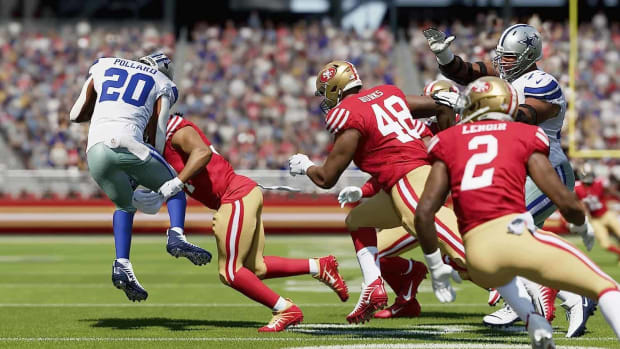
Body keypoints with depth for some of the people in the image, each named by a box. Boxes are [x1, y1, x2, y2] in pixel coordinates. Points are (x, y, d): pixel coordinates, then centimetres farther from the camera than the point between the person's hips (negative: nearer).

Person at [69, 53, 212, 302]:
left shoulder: (103, 67, 28)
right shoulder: (162, 85, 21)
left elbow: (76, 115, 31)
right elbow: (159, 134, 11)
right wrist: (151, 175, 18)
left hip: (95, 150, 3)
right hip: (127, 144, -3)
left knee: (125, 205, 26)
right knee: (173, 187, 20)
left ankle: (122, 264, 8)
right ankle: (176, 236, -6)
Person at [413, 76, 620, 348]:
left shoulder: (449, 142, 19)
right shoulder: (525, 137, 15)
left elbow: (424, 213, 10)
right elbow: (566, 202, 8)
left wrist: (435, 267, 22)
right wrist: (583, 224, 30)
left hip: (477, 254, 3)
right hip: (515, 233, -3)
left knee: (498, 271, 39)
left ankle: (536, 325, 14)